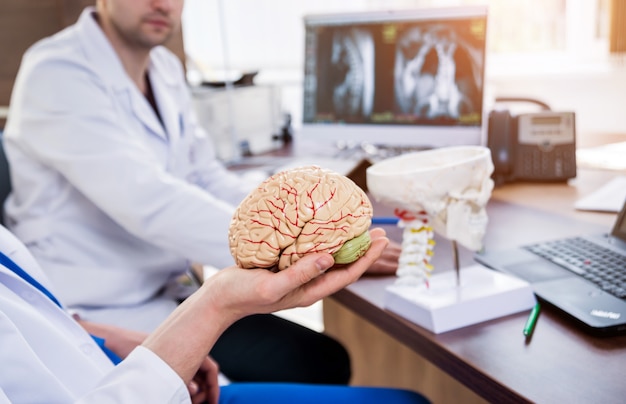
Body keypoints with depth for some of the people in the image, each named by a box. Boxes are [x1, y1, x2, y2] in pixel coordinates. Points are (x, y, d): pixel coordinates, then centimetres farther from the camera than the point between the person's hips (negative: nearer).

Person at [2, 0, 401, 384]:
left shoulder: (166, 68, 6)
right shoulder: (56, 74, -19)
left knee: (324, 360, 4)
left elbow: (206, 178, 7)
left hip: (167, 296, 8)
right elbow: (151, 203, -30)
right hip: (98, 316, -7)